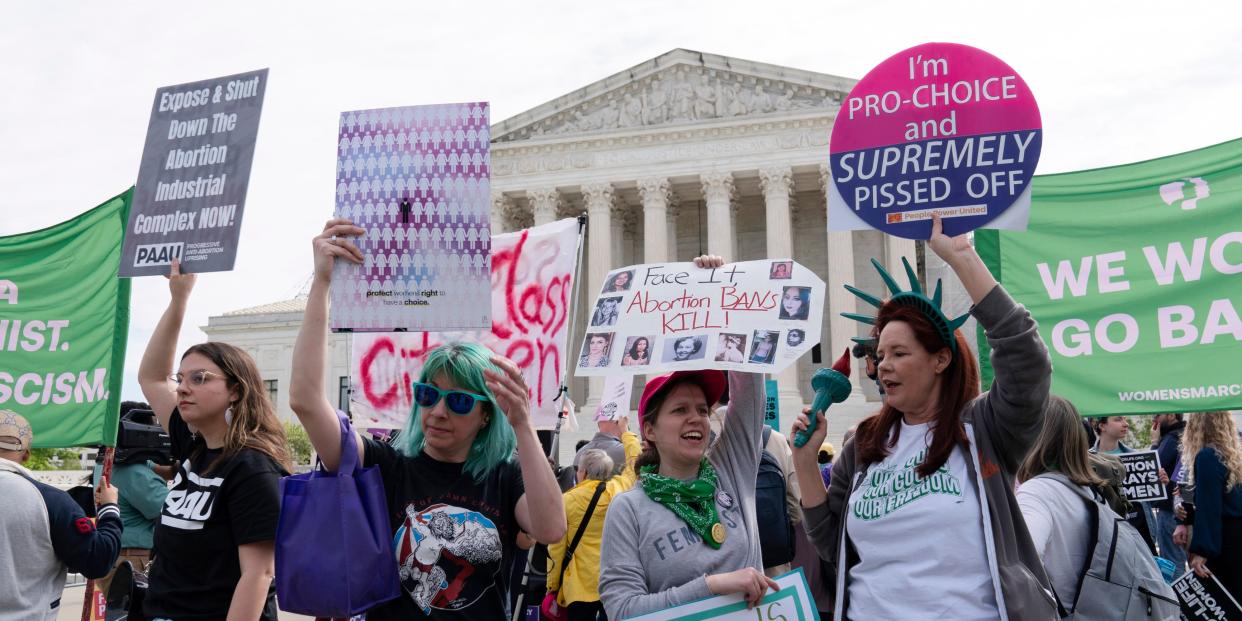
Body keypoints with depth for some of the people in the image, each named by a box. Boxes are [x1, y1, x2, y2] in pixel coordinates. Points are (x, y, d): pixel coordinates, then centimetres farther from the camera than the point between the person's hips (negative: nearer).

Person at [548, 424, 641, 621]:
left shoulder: (567, 501, -5)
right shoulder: (620, 489, 0)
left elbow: (556, 548, -2)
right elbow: (635, 460, 19)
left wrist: (552, 584, 8)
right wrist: (625, 431, 34)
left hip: (581, 585, -2)